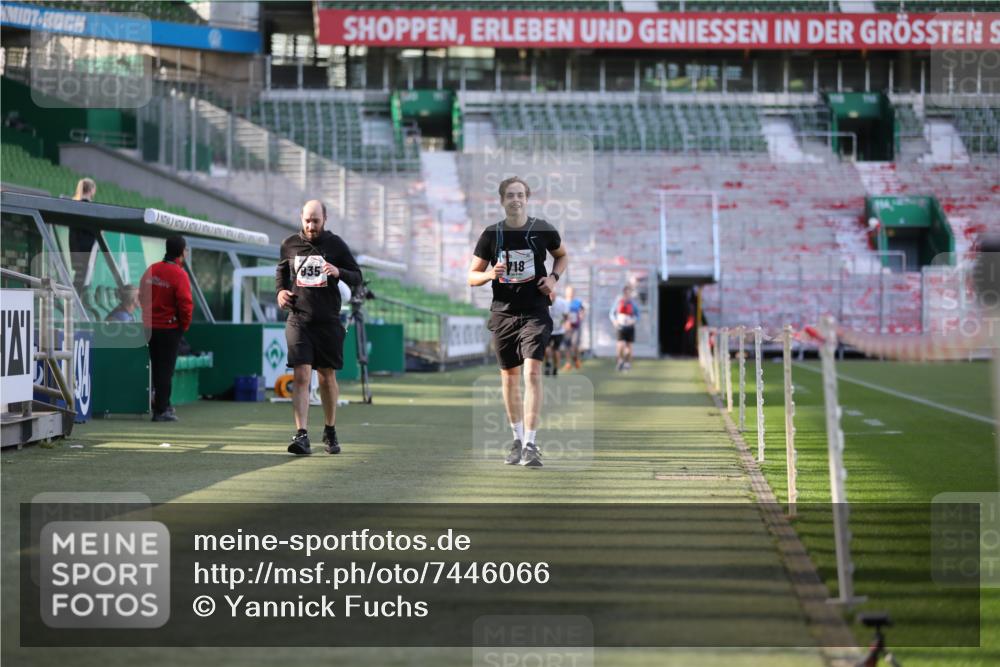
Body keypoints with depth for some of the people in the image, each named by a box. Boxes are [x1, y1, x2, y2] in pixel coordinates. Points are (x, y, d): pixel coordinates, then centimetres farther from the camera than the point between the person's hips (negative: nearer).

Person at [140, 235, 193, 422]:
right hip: (170, 328, -6)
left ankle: (161, 404, 24)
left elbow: (142, 295, 11)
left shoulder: (152, 270, 4)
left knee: (157, 367, 16)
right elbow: (185, 304, -20)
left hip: (150, 327, 6)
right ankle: (162, 410, 1)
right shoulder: (179, 275, -17)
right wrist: (185, 325, -3)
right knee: (166, 369, 0)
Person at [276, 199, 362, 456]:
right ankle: (302, 435, -18)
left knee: (327, 376, 10)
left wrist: (338, 272, -16)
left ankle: (330, 432, 27)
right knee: (301, 376, -13)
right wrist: (280, 290, 4)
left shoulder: (335, 245, 0)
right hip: (299, 320, 0)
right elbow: (281, 269, 24)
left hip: (328, 321, 0)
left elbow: (357, 277, 4)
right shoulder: (289, 244, 5)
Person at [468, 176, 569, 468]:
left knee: (532, 372, -16)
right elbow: (472, 276, 6)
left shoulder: (543, 231, -1)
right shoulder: (491, 234, 0)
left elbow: (562, 255, 19)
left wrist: (554, 277, 0)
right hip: (503, 313, 2)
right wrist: (489, 274, -16)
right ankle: (517, 439, 27)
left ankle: (530, 444, -17)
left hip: (535, 312, -2)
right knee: (509, 376, 10)